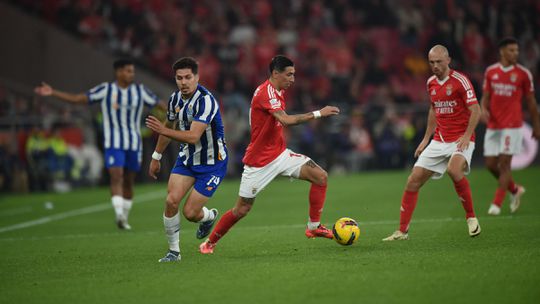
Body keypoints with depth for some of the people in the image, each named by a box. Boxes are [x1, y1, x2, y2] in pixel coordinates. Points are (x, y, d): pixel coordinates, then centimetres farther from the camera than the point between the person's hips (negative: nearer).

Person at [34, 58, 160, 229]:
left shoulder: (140, 91, 5)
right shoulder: (105, 90, -2)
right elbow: (78, 99, -3)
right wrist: (53, 92, -10)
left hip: (134, 144, 3)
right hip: (113, 143, -3)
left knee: (128, 181, 8)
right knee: (116, 176, -18)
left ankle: (124, 218, 20)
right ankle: (119, 214, -29)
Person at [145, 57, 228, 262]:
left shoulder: (205, 101, -25)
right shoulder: (175, 98, -1)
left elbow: (193, 137, -34)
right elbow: (170, 127, 18)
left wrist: (163, 130, -42)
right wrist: (156, 157, 22)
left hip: (212, 162, -6)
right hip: (187, 158, 6)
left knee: (190, 213, -8)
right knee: (171, 201, -13)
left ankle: (210, 216, 29)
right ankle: (174, 251, 3)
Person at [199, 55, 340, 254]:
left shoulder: (278, 92, 8)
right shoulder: (266, 92, -22)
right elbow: (287, 120, -34)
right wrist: (318, 114, -31)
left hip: (279, 154, 8)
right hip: (259, 161, -8)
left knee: (321, 176, -7)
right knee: (241, 210, -2)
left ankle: (314, 226, 4)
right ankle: (210, 242, 19)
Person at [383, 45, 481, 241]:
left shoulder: (460, 80, -11)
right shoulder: (431, 83, 10)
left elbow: (475, 110, -14)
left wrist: (467, 135, -24)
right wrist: (426, 138, 19)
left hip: (461, 140, -6)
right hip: (439, 141, 6)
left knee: (454, 169, -35)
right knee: (413, 180, -2)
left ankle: (471, 217, -16)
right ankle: (402, 231, 8)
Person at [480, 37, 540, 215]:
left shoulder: (523, 73, -2)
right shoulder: (490, 72, 6)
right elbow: (486, 97, 12)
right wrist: (483, 109, -9)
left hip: (512, 125, -4)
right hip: (493, 125, 4)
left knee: (504, 163, -8)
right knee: (491, 164, 4)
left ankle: (497, 204, 0)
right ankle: (515, 190, 27)